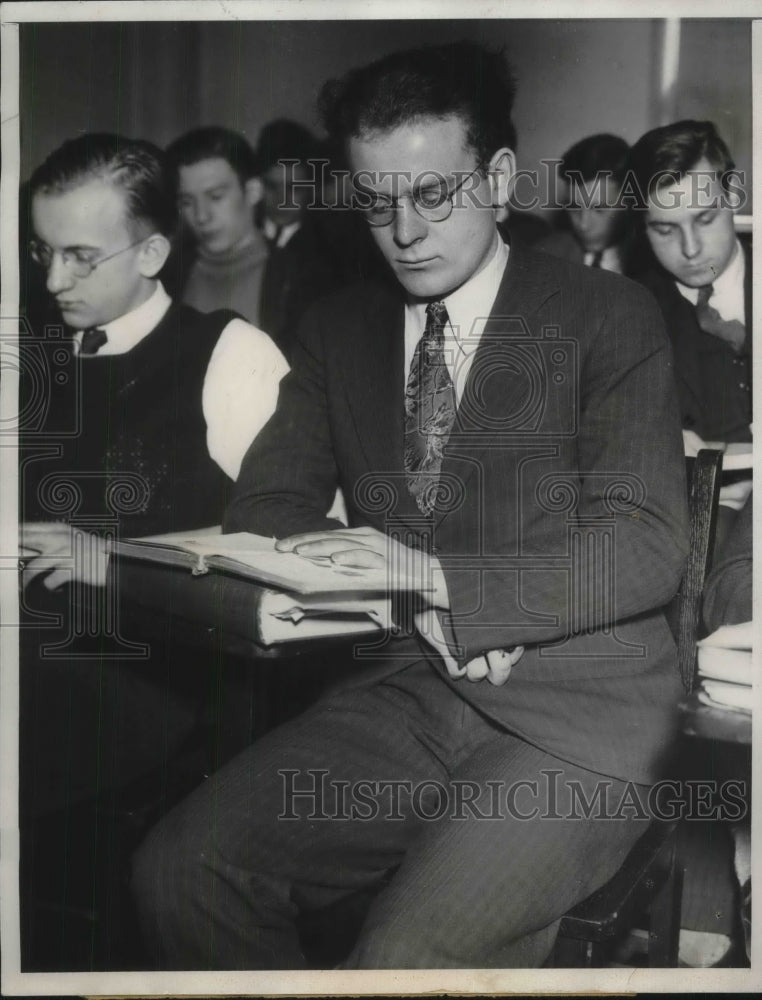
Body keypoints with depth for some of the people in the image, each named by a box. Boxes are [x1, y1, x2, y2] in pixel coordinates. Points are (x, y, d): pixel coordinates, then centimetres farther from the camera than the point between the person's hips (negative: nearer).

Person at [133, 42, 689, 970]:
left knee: (406, 959, -27)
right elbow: (266, 500, 10)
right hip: (403, 694, 4)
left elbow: (647, 549, -10)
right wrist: (329, 556, -13)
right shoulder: (336, 329, 12)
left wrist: (433, 573, -22)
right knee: (178, 870, -17)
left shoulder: (607, 318, -2)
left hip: (572, 712, -4)